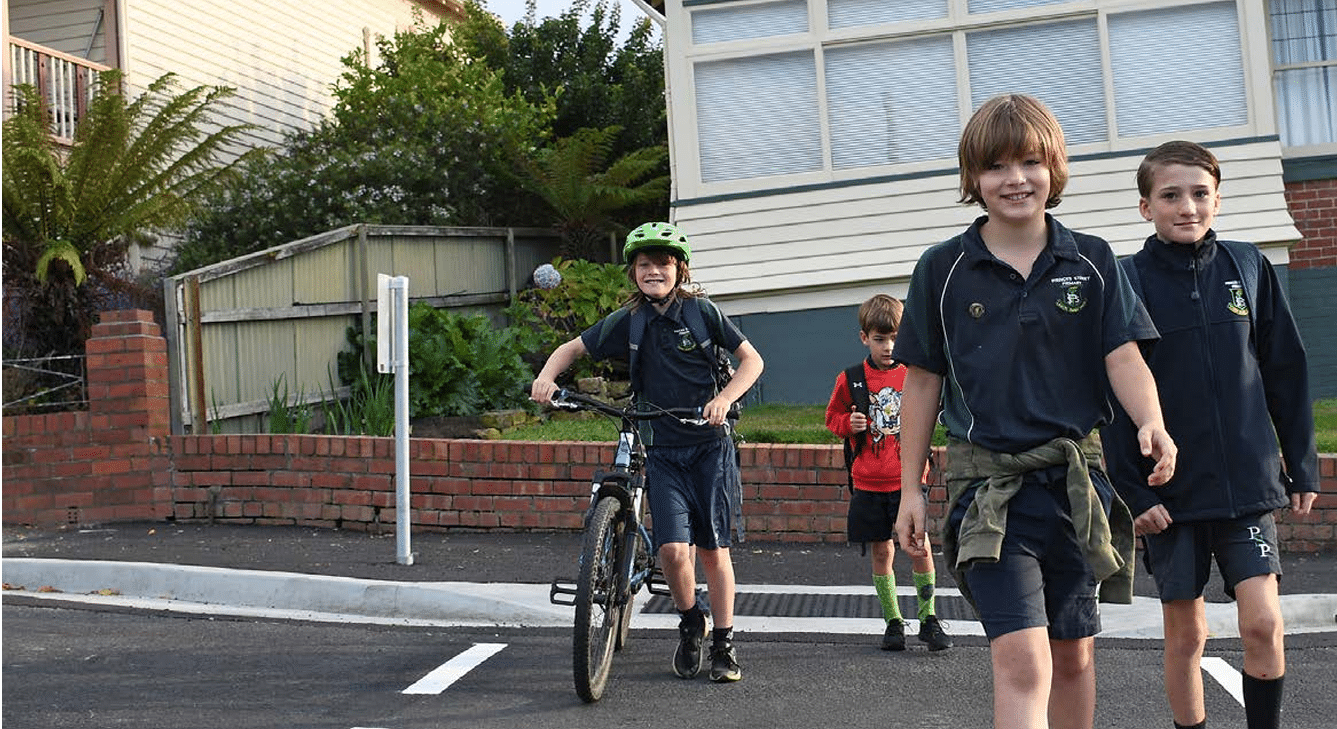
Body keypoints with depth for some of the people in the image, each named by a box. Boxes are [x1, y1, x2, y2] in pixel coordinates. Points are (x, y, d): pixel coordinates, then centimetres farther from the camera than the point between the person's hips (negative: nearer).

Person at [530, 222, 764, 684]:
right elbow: (572, 349, 9)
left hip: (709, 445, -1)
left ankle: (724, 645, 16)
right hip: (662, 450, 1)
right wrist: (546, 377, -11)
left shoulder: (701, 310, -3)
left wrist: (724, 398, -17)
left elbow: (751, 360, -1)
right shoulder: (628, 321, 1)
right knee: (673, 548, -13)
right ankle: (691, 623, 15)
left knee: (713, 548, 1)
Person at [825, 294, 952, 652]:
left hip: (907, 479, -1)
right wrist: (848, 423, -7)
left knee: (919, 547, -9)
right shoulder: (851, 379, 2)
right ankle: (893, 622, 19)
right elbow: (833, 416, 14)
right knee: (881, 553, 7)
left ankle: (928, 619, 5)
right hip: (869, 484, 1)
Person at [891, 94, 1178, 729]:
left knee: (1074, 654, 15)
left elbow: (1122, 357, 1)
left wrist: (1152, 424, -20)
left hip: (1077, 479, 3)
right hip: (987, 483, -3)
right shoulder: (942, 269, 1)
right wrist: (910, 488, 5)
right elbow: (922, 382, 6)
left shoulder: (1092, 262, 5)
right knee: (1023, 660, -15)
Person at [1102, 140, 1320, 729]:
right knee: (1185, 633, 6)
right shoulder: (1127, 282, -4)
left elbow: (1286, 373, 9)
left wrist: (1302, 466, 8)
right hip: (1171, 491, -1)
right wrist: (1133, 491, -10)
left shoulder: (1248, 267, 4)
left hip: (1248, 481, 1)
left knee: (1263, 621, -8)